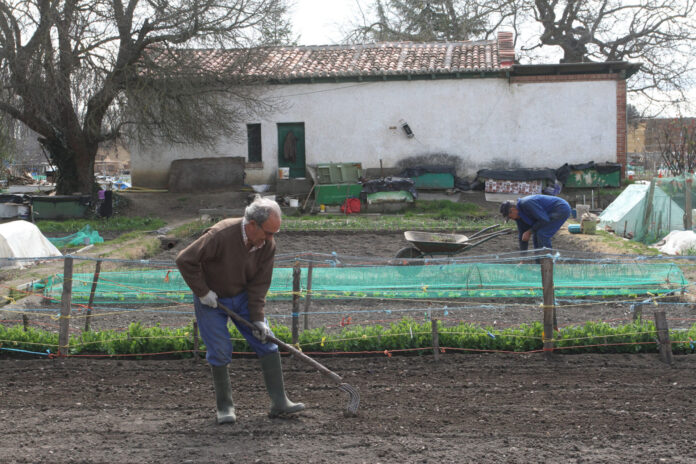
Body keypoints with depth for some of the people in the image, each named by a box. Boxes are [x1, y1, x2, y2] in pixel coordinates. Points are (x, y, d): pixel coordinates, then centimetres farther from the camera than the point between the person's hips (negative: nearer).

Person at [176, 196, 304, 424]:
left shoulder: (267, 245, -13)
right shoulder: (220, 235, -31)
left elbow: (260, 283, -6)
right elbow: (185, 260, -26)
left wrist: (257, 318, -12)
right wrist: (203, 292, -21)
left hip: (242, 297, 5)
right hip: (211, 300, -5)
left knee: (267, 342, -3)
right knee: (220, 351, -8)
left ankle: (279, 403, 2)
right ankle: (225, 407, 10)